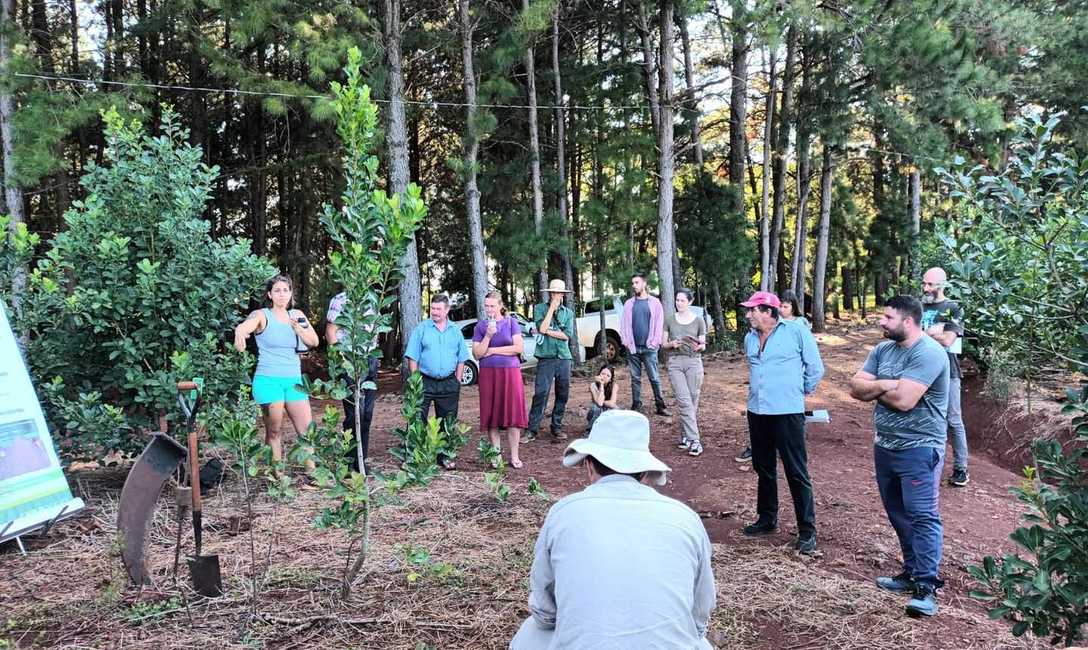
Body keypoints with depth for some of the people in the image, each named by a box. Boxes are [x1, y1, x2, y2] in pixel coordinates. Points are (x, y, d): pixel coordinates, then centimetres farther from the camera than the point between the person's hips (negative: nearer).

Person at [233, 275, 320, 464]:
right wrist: (240, 332, -51)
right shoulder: (262, 315, -5)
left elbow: (314, 342, 5)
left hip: (294, 380, 4)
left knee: (307, 430, 3)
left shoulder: (297, 315, 9)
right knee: (274, 431, 2)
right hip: (269, 381, -4)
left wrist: (299, 329, -13)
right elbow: (244, 326, -27)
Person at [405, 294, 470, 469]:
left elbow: (461, 359, 12)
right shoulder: (421, 329, 0)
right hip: (425, 382, -3)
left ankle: (444, 456, 21)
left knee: (447, 422, 9)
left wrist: (457, 381, 4)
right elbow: (413, 357, -1)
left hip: (449, 384, 3)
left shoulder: (455, 331, 9)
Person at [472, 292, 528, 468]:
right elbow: (477, 354, 1)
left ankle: (514, 456, 4)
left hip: (510, 372, -1)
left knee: (513, 413, -3)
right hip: (488, 373, 1)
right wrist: (488, 335, -12)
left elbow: (519, 348, -6)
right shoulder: (481, 326, 8)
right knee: (491, 414, 1)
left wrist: (493, 350, -6)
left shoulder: (511, 323, 5)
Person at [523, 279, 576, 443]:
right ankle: (531, 430, -6)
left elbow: (568, 334, -1)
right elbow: (542, 328, -11)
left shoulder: (568, 312, 12)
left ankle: (557, 427, 18)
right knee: (540, 394, -10)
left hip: (564, 358, 3)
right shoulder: (540, 308, 6)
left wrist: (548, 332, -7)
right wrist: (552, 307, -7)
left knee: (563, 395, 6)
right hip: (546, 358, -3)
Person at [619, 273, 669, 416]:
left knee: (654, 378, -3)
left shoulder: (654, 302, 4)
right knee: (635, 378, 6)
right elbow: (624, 323, 9)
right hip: (632, 348, 3)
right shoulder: (629, 303, 11)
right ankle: (636, 406, 12)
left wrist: (655, 342, -8)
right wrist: (625, 341, -3)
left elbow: (659, 323, -1)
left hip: (649, 348, -3)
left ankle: (660, 406, 2)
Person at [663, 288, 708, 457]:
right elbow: (664, 343, 12)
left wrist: (698, 346, -15)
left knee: (692, 401, 0)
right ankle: (694, 440, -11)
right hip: (675, 362, 0)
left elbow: (703, 345, 8)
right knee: (684, 401, -10)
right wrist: (672, 344, -10)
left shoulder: (699, 321, 5)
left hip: (693, 362, 0)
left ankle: (685, 436, 15)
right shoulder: (669, 320, 8)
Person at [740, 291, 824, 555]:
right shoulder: (750, 338, 8)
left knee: (797, 473, -2)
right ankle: (767, 519, 32)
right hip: (757, 412, 6)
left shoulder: (796, 332, -9)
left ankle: (807, 530, 7)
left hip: (787, 412, -6)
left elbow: (815, 368, -1)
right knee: (764, 470, 17)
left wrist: (801, 391, 10)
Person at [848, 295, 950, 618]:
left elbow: (903, 400, -25)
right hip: (885, 446, 8)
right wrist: (885, 385, -15)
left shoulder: (928, 353, -17)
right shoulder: (883, 349, 8)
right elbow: (856, 388, 3)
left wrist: (874, 388, -7)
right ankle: (912, 572, 28)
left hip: (919, 448, -8)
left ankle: (926, 586, -4)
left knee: (922, 516, -8)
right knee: (898, 515, 16)